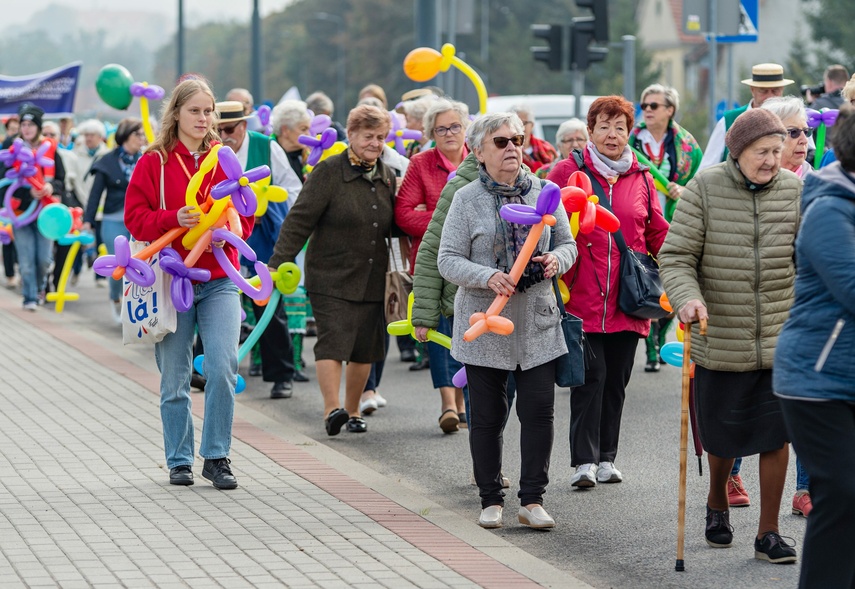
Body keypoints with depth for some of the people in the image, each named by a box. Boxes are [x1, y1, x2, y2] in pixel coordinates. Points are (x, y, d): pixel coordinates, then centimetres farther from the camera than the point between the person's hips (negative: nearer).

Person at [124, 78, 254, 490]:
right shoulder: (154, 162, 1)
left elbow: (245, 213, 11)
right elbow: (135, 217, -3)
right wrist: (175, 219, -19)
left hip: (219, 280, 1)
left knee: (222, 369, -12)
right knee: (174, 379, 4)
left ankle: (217, 457, -1)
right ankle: (179, 461, 17)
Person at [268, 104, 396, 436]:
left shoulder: (387, 178, 11)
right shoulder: (328, 173, -7)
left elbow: (393, 228, 21)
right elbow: (300, 220, -9)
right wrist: (278, 264, -14)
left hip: (371, 280, 5)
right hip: (331, 278, -5)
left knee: (365, 347, 6)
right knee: (333, 340, -16)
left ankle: (352, 411, 19)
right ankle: (332, 409, -19)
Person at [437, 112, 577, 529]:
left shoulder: (544, 193, 6)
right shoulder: (467, 200, -2)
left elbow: (567, 243, 14)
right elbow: (449, 260, -6)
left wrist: (556, 259, -10)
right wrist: (488, 278, -22)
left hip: (537, 321, 2)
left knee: (539, 410, -2)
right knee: (487, 415, 5)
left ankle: (532, 499, 7)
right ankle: (491, 499, 16)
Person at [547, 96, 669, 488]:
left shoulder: (641, 179, 11)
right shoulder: (568, 172, 2)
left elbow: (658, 235, 15)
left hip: (627, 301, 3)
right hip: (581, 297, -3)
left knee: (617, 380, 8)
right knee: (590, 376, -8)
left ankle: (606, 458, 17)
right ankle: (584, 461, -6)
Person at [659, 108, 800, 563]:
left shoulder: (795, 191, -1)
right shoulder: (705, 189, -7)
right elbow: (676, 256, -10)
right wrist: (687, 298, -28)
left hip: (780, 341, 1)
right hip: (719, 342, -1)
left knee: (775, 436, -1)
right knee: (722, 436, 12)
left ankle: (768, 533, 11)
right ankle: (717, 504, 42)